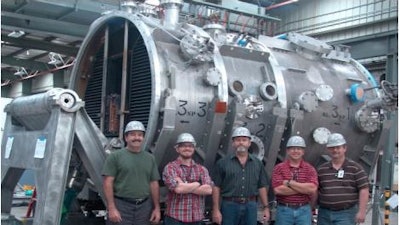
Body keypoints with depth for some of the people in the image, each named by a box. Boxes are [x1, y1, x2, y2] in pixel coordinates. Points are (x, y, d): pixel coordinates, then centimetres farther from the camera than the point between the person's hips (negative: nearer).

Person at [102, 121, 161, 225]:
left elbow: (154, 184, 12)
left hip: (144, 207, 4)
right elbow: (108, 183, -6)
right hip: (121, 205, -4)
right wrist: (111, 208, -13)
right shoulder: (115, 156, -1)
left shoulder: (150, 158, 12)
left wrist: (157, 208, 7)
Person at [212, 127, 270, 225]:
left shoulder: (258, 163, 9)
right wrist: (216, 210, -8)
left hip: (251, 206, 3)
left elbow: (262, 187, 12)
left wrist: (266, 207, 6)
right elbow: (216, 187, -3)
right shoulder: (222, 163, 0)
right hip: (229, 206, -2)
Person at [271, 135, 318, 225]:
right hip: (284, 210, -1)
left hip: (304, 211, 1)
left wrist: (289, 183, -15)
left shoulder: (310, 169, 3)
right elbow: (278, 190, -14)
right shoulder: (279, 168, -1)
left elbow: (312, 189, -13)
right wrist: (303, 188, -12)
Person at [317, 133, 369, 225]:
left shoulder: (355, 168, -1)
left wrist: (361, 211, -12)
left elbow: (364, 190, -6)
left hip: (346, 214, -4)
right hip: (324, 214, 4)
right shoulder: (321, 170, 9)